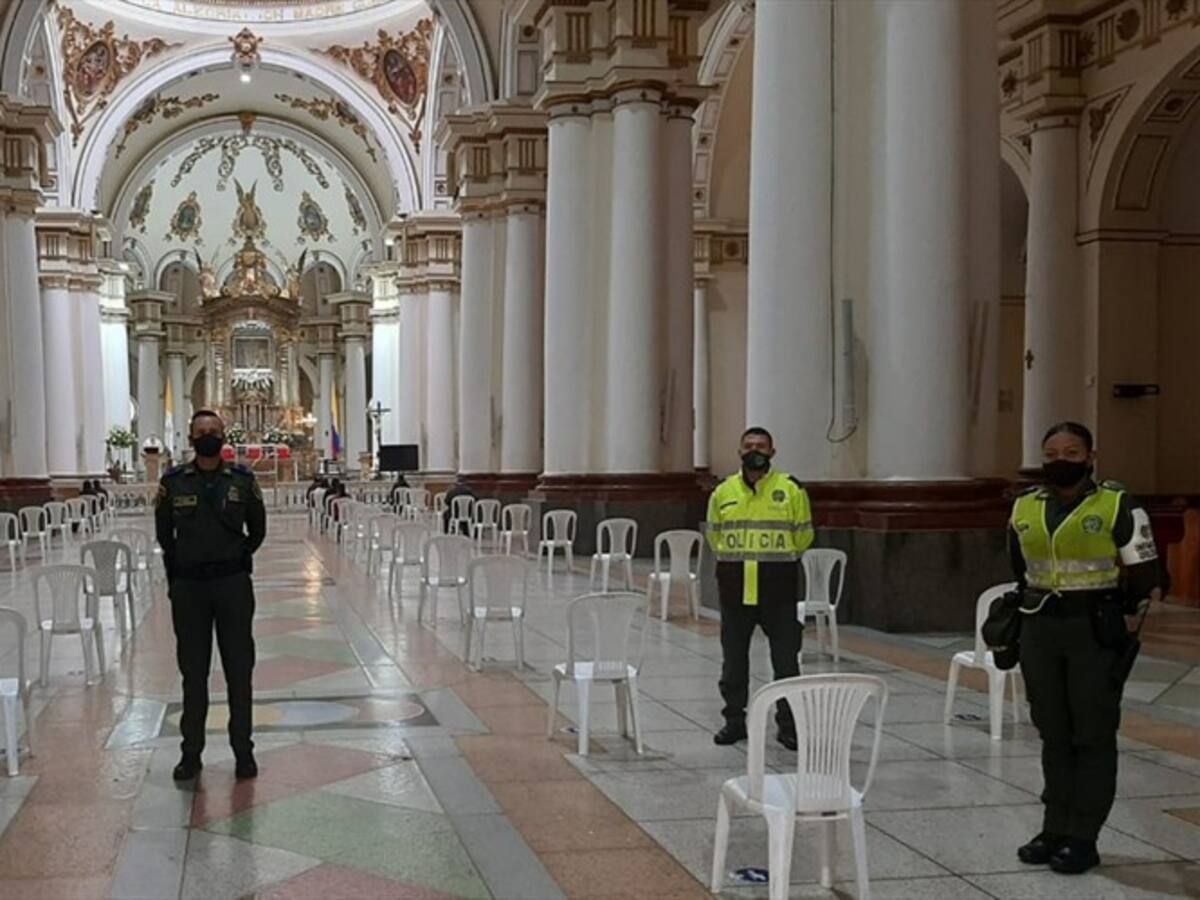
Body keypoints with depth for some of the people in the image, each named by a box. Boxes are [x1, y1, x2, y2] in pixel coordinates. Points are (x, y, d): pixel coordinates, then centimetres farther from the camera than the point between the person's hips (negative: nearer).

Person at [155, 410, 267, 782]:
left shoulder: (242, 480, 1)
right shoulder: (173, 483, 0)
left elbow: (257, 529, 12)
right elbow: (164, 533, 12)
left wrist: (237, 559, 7)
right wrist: (181, 564, 8)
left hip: (233, 583, 0)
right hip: (188, 586, 0)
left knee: (239, 670, 4)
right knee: (193, 672, 7)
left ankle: (243, 750, 13)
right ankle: (191, 753, 15)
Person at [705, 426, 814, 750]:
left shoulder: (791, 489, -3)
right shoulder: (723, 492, 4)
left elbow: (803, 535, 5)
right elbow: (714, 535, 16)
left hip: (777, 589, -2)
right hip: (734, 588, 3)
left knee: (786, 659, 1)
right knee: (733, 658, 10)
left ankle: (788, 725, 10)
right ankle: (734, 720, 22)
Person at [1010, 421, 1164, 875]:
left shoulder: (1118, 506, -7)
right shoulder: (1024, 508, 7)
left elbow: (1146, 577, -1)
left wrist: (1106, 612, 3)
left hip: (1095, 633, -4)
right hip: (1039, 631, 5)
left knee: (1093, 736, 1)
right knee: (1053, 735, 11)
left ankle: (1083, 838, 7)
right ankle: (1055, 829, 20)